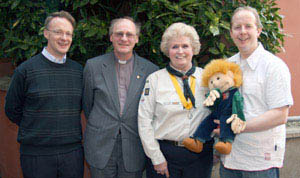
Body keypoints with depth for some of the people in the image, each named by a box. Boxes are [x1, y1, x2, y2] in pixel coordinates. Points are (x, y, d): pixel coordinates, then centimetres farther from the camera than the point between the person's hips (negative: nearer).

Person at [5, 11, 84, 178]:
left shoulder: (78, 70, 5)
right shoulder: (25, 70, -5)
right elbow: (12, 110, 3)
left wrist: (68, 130, 9)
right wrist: (37, 131, 4)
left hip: (73, 152, 3)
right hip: (36, 155, -3)